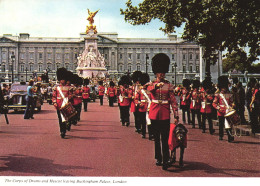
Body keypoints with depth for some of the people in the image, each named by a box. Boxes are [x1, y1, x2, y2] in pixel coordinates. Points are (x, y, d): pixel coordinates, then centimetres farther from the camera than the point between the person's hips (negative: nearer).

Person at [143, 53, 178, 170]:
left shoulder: (169, 85, 4)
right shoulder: (151, 84, 3)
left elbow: (173, 101, 2)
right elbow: (147, 88, -21)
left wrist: (176, 115, -6)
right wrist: (156, 86, -41)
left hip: (165, 115, -1)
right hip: (154, 115, 1)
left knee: (164, 139, -6)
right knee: (156, 138, 12)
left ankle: (165, 161, -6)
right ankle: (158, 158, 23)